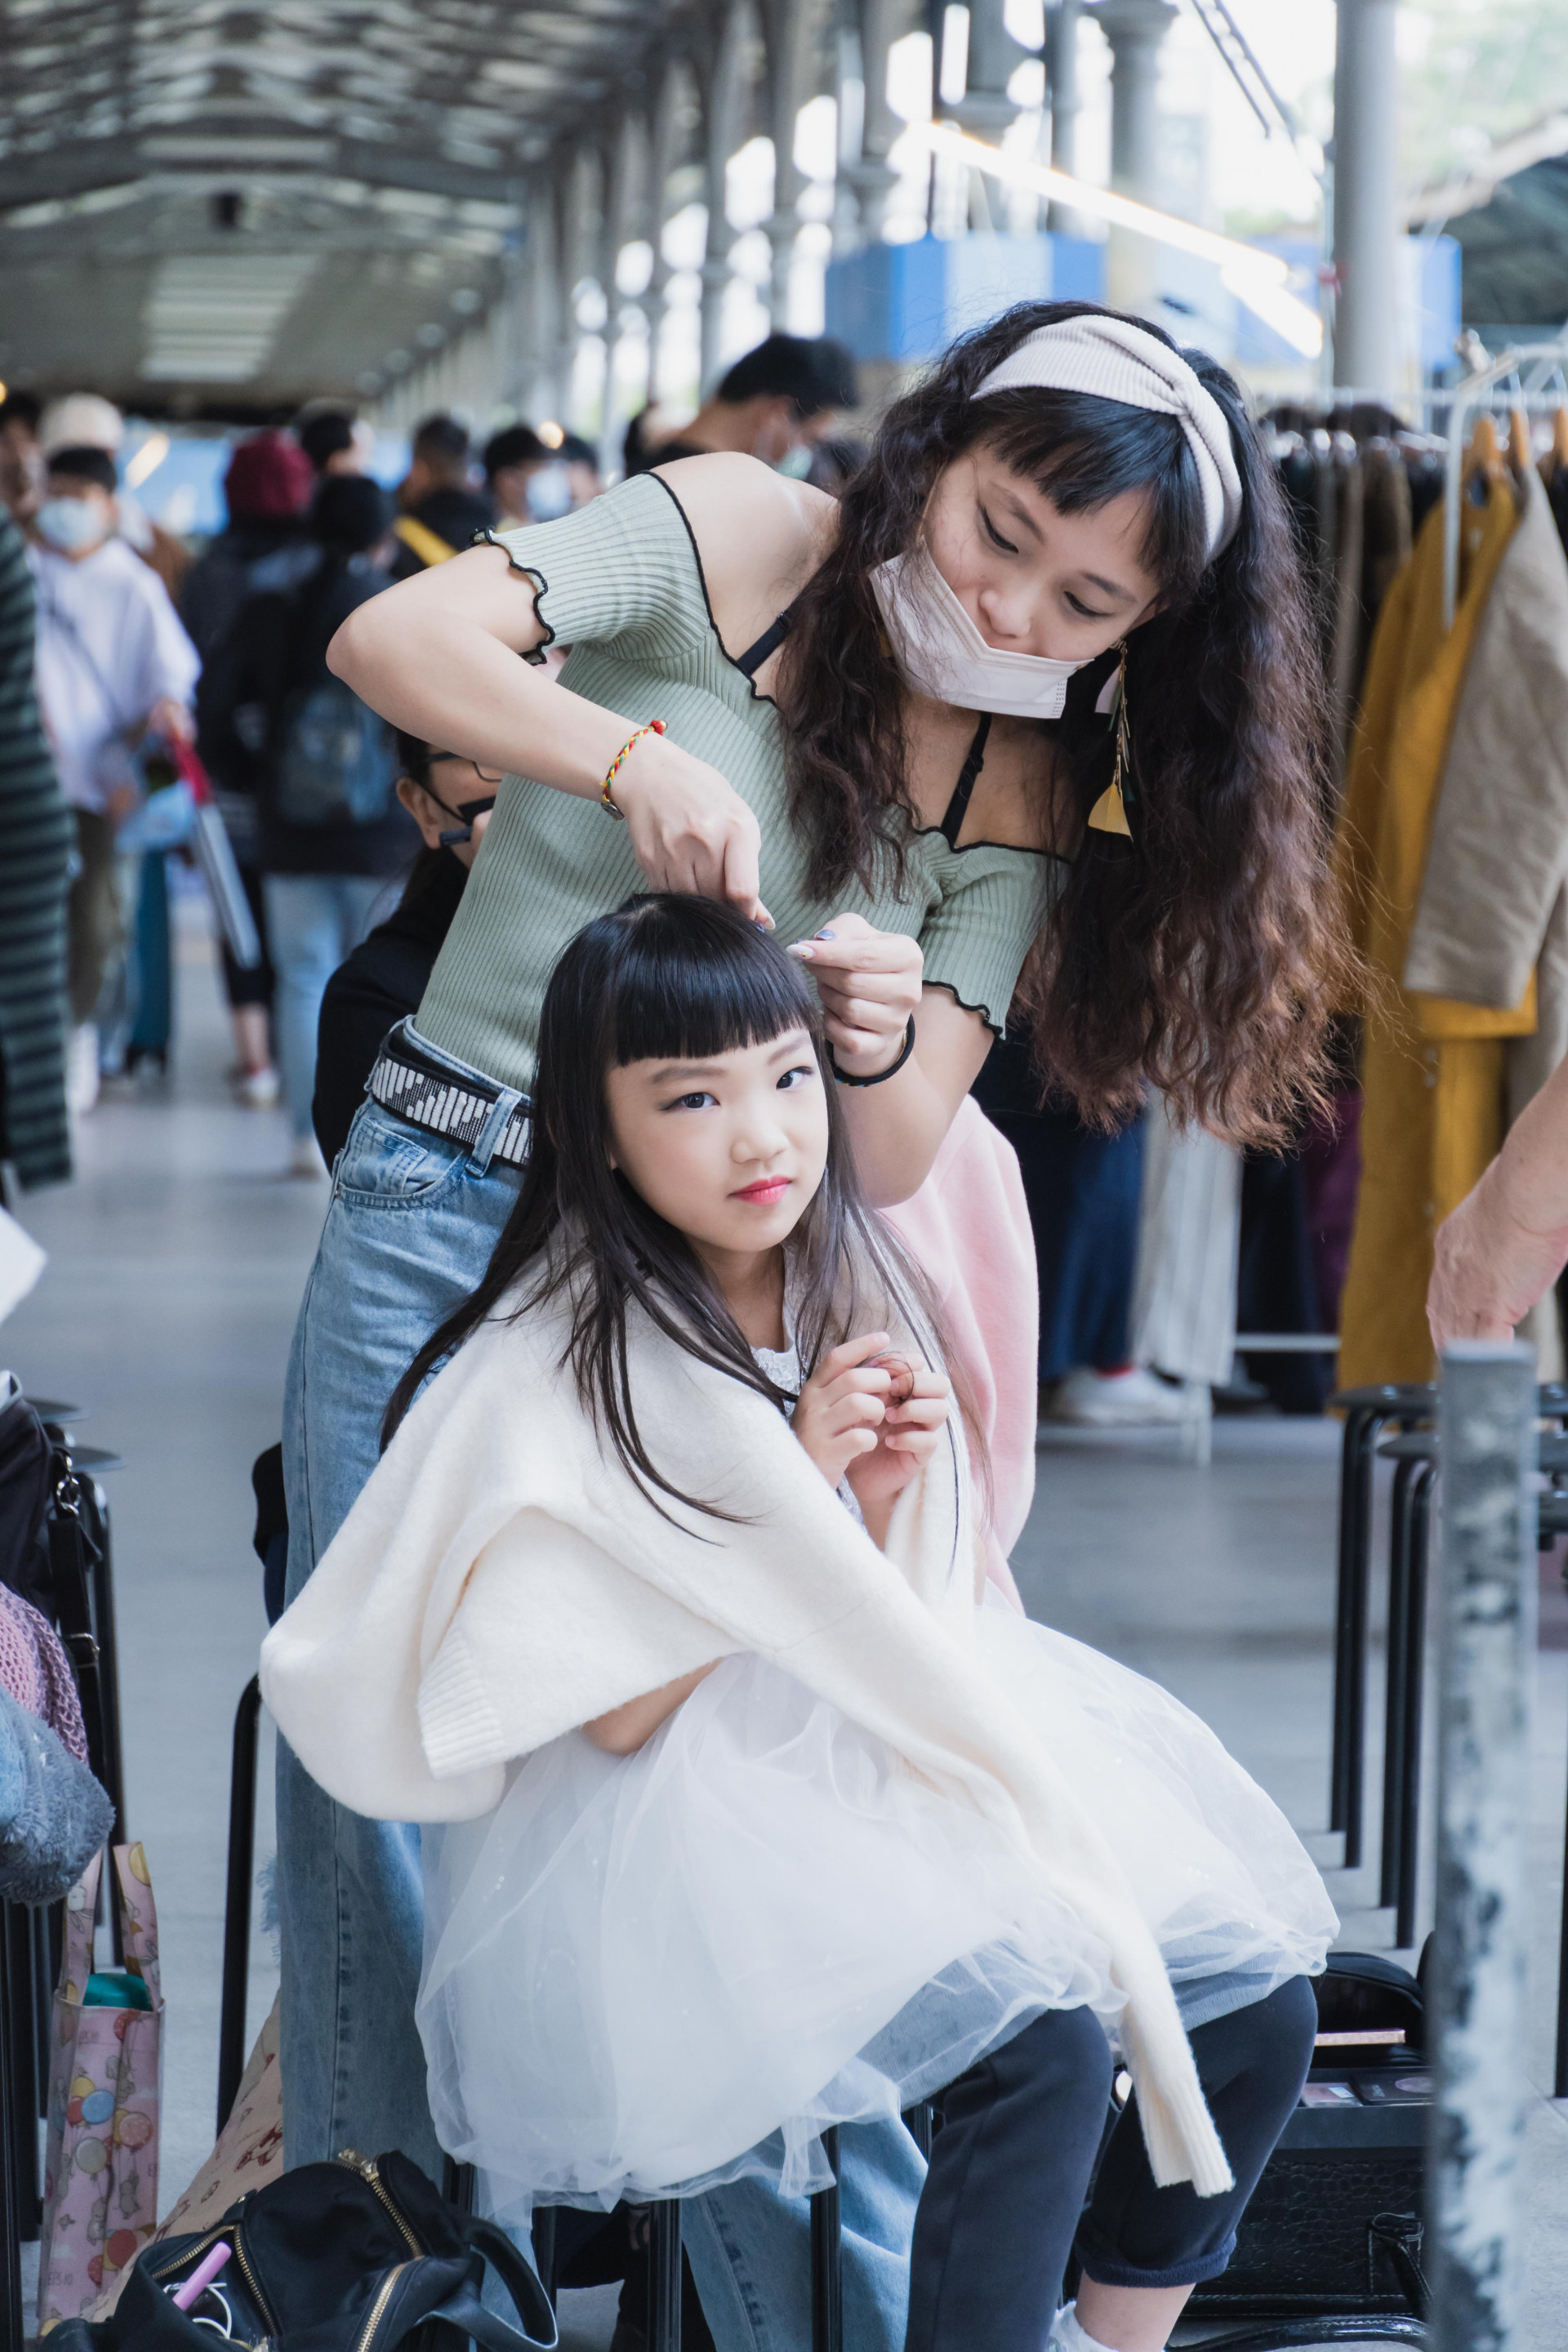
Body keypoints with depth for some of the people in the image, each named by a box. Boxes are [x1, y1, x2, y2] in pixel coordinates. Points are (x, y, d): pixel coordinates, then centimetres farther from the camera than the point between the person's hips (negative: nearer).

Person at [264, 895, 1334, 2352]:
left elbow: (884, 1646, 11)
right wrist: (791, 1490, -20)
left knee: (1254, 2004, -7)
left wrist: (885, 1506, -10)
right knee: (1041, 2042, -28)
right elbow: (617, 1713, -14)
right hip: (662, 1832, -7)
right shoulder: (557, 1372, -14)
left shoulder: (852, 1299, 5)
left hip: (865, 1779, 7)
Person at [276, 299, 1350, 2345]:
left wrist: (884, 1034, -26)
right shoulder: (740, 545, -5)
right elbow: (394, 638, -18)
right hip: (441, 1220, -1)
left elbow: (894, 1165, -3)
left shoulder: (1030, 800, 4)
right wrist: (638, 754, -34)